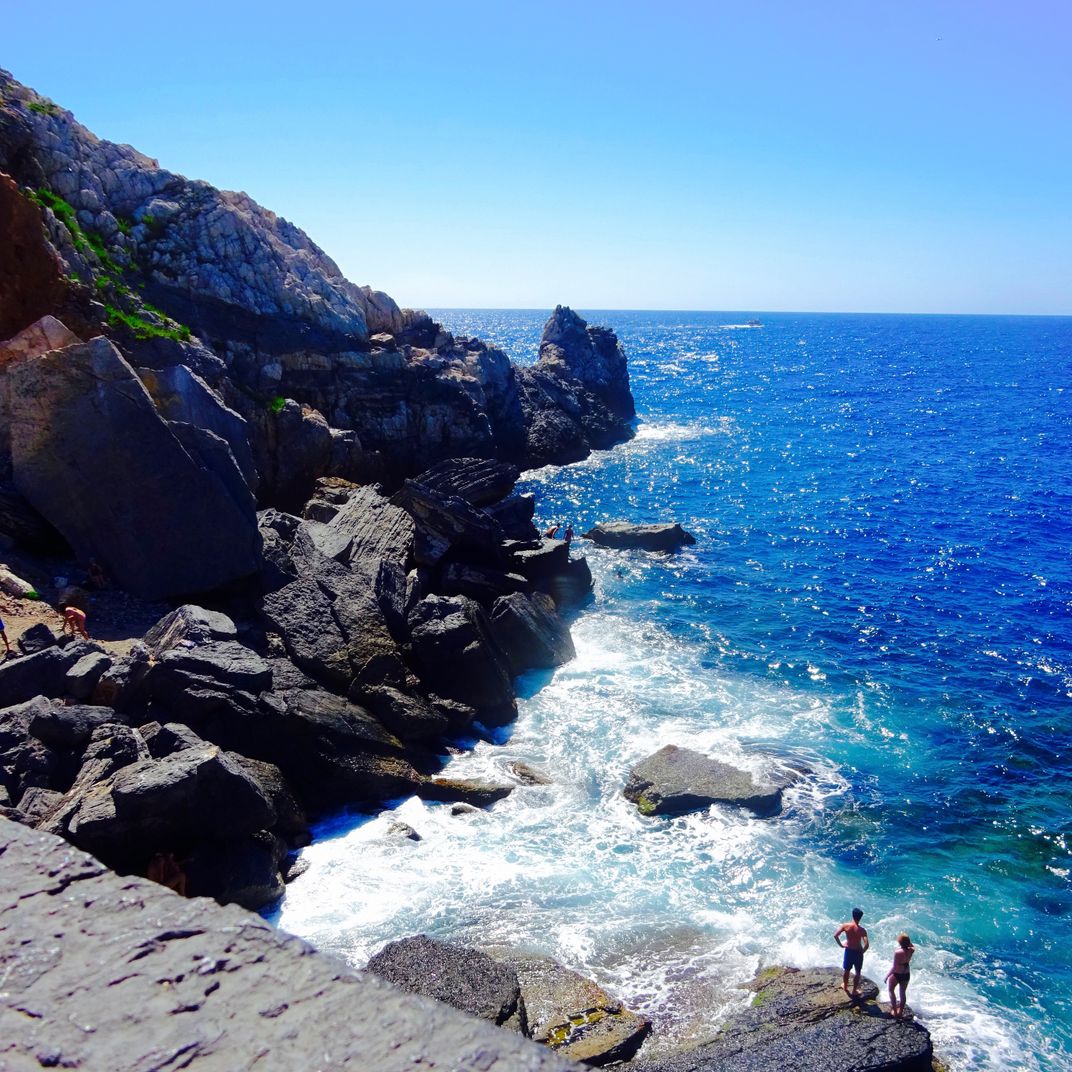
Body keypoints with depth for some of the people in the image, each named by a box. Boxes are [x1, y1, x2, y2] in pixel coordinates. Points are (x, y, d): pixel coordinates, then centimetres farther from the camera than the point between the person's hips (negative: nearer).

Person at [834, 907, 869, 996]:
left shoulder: (845, 926, -14)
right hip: (858, 952, -2)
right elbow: (867, 945, -24)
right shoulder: (862, 930, -19)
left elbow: (835, 935, -15)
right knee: (858, 972, 17)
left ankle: (845, 986, 43)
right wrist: (862, 951, -4)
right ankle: (855, 990, 26)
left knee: (846, 970, 23)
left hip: (848, 951, 2)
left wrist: (841, 945, 0)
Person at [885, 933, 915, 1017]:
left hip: (896, 975, -5)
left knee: (891, 990, 20)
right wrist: (908, 941, -3)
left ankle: (894, 1011, 19)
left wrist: (887, 975, -13)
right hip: (906, 975, 5)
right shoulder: (911, 950, -13)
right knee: (903, 993, 21)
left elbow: (894, 967, -24)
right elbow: (912, 946, 15)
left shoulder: (898, 952, -28)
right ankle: (900, 1012, 32)